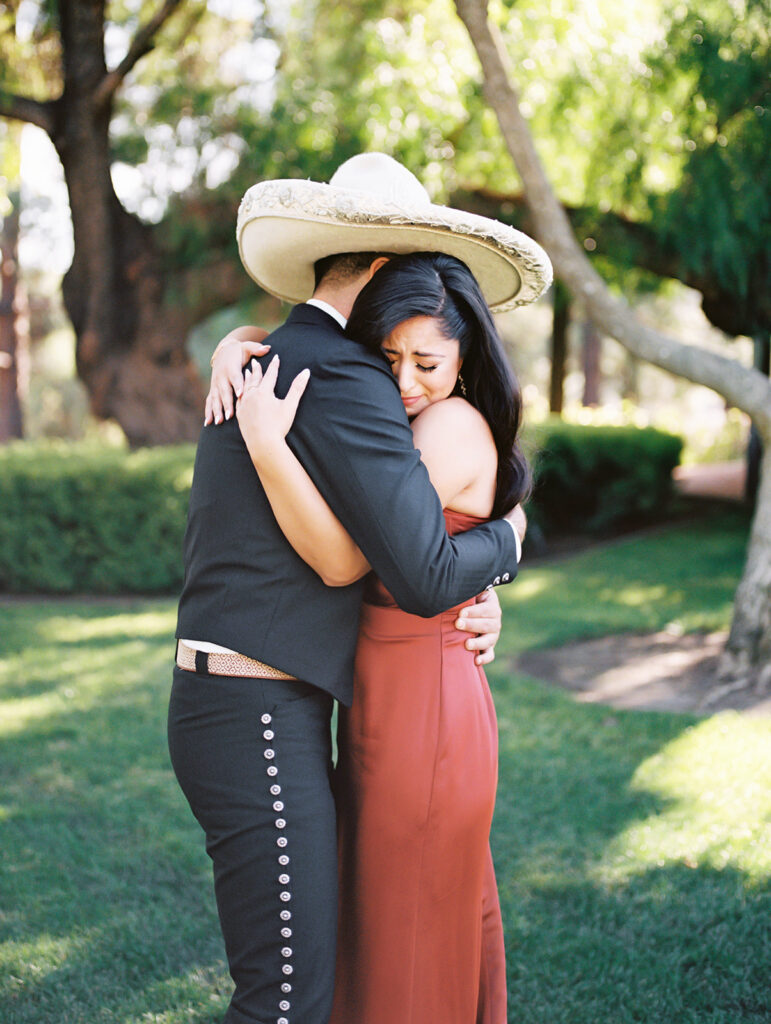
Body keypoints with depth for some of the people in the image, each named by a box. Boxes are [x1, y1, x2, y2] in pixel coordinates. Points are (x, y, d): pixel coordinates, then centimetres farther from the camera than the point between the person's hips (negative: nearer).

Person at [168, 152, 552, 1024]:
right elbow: (423, 575, -20)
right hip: (262, 724, -10)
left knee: (305, 950, 19)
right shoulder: (343, 377, -15)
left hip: (223, 705, 10)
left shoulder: (263, 366, 17)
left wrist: (466, 596, 10)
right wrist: (504, 542, 1)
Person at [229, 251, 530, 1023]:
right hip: (394, 701, 9)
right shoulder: (399, 416, 11)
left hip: (421, 710, -9)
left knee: (406, 943, 4)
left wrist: (267, 446, -28)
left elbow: (343, 558, -21)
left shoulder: (454, 425, -16)